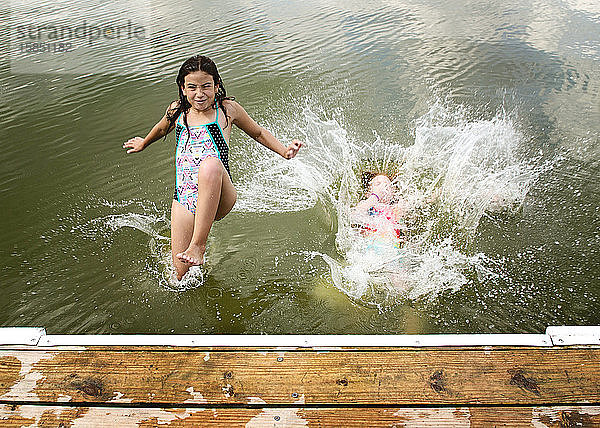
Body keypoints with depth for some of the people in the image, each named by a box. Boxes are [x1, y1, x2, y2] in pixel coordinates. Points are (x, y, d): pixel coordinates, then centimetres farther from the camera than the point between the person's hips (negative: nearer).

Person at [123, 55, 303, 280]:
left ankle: (198, 245, -34)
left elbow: (258, 133, 21)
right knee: (183, 275, -9)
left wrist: (284, 151, 7)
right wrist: (143, 143, 54)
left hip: (219, 200, -2)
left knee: (210, 164, -39)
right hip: (184, 201, 3)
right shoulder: (176, 111, 13)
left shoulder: (227, 109, 7)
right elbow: (161, 129, 36)